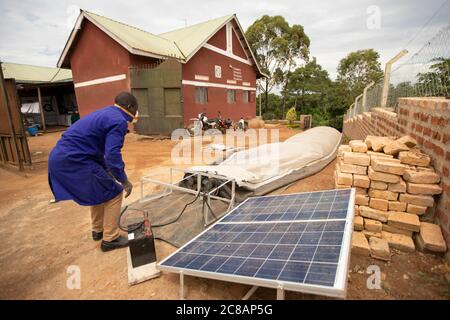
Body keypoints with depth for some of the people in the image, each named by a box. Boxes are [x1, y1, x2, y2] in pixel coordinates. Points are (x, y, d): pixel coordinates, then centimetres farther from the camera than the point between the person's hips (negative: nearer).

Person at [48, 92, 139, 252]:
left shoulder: (105, 114, 19)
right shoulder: (119, 121, -13)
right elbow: (112, 154, -23)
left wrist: (107, 171, 29)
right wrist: (124, 180, -11)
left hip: (59, 157, 10)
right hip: (73, 161, -10)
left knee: (99, 189, 26)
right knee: (113, 193, 2)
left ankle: (98, 230, 39)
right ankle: (110, 239, 13)